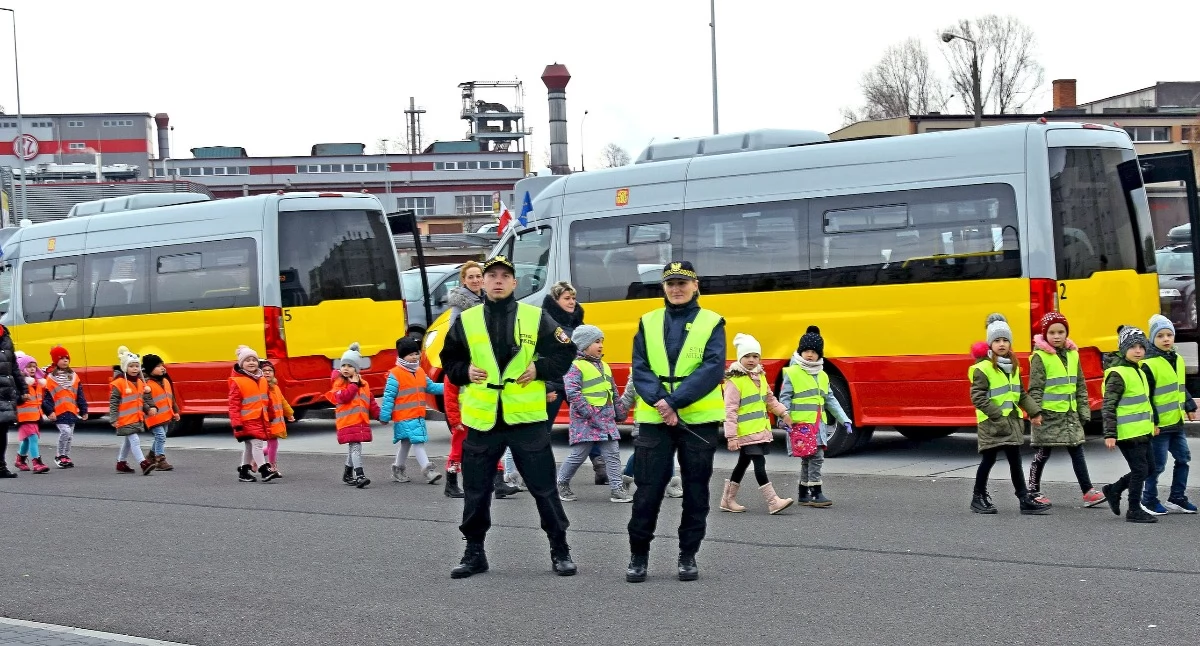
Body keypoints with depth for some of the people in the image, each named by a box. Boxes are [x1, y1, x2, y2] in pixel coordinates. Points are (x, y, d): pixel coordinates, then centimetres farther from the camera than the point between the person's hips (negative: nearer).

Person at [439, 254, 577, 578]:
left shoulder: (536, 318, 2)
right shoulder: (466, 321, 6)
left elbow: (564, 352, 5)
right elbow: (449, 360, 15)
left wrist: (540, 368, -9)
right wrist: (464, 372, -3)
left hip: (527, 418, -2)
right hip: (481, 418, 2)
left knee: (543, 486, 2)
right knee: (476, 490, 7)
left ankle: (560, 550, 13)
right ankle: (474, 552, 19)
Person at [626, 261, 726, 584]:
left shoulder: (711, 323, 2)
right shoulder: (648, 323, 9)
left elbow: (712, 369, -10)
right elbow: (640, 369, 0)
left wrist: (674, 402, -19)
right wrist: (659, 402, -18)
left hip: (699, 420, -1)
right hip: (654, 420, 1)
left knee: (696, 489, 5)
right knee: (648, 489, 0)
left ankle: (688, 556, 15)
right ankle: (638, 556, 10)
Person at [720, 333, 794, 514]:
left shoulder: (760, 377, 13)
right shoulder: (734, 381, -14)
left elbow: (770, 399, 25)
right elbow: (730, 411, -16)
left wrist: (783, 412, 11)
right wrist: (731, 436, -19)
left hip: (761, 430, 9)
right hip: (746, 432, -9)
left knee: (743, 463, 15)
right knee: (759, 463, -12)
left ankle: (728, 500, 25)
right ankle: (773, 502, -14)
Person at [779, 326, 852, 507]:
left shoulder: (822, 376, 16)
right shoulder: (792, 373, -3)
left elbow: (831, 400, 19)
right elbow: (785, 398, -6)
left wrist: (844, 419, 13)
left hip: (818, 424, 7)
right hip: (801, 424, -7)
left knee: (808, 459, 11)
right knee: (816, 456, -15)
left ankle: (804, 494, 18)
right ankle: (816, 493, -13)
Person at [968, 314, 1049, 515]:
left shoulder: (1013, 367, 13)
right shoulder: (982, 369, -12)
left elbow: (1021, 394, 19)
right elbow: (978, 397, -16)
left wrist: (1034, 412, 7)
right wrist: (997, 415, -21)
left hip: (1012, 421, 7)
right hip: (991, 423, -7)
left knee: (1015, 460, 6)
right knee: (988, 459, -1)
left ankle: (1025, 499, 9)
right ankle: (979, 497, 10)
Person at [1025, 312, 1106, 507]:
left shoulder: (1073, 354, 8)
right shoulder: (1040, 357, -9)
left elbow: (1081, 386, 14)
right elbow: (1035, 388, -11)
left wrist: (1084, 411, 11)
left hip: (1070, 414, 5)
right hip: (1049, 414, -5)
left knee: (1077, 451, 3)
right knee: (1043, 454, 4)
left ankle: (1088, 491, 1)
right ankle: (1034, 491, 16)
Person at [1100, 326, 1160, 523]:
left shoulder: (1138, 372, 15)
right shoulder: (1118, 374, -14)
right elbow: (1108, 406, -17)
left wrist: (1153, 424, 28)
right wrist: (1110, 434, -20)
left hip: (1141, 431, 9)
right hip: (1127, 433, -9)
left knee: (1148, 468, 14)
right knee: (1140, 470, -5)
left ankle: (1113, 490, 27)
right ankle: (1134, 510, 5)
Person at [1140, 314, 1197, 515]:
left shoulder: (1177, 360, 10)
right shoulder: (1149, 364, -15)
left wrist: (1190, 407, 17)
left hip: (1176, 422, 8)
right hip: (1159, 424, -8)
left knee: (1183, 458, 12)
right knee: (1158, 464, -2)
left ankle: (1177, 499, 22)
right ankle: (1149, 500, 13)